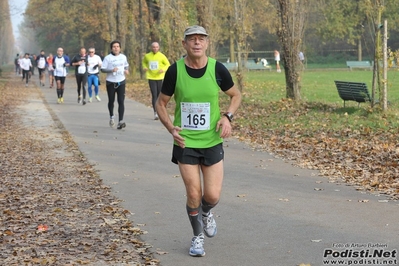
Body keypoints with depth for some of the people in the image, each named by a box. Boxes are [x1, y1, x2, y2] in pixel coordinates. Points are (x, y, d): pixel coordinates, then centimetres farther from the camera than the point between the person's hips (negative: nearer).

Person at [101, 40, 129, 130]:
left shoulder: (123, 57, 7)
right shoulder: (108, 58, -5)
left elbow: (126, 65, 23)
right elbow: (102, 69, -8)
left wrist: (127, 70, 1)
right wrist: (111, 70, -23)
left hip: (121, 82, 2)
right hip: (111, 82, -2)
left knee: (121, 101, -9)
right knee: (111, 101, 9)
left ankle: (120, 121, -14)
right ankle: (111, 116, 36)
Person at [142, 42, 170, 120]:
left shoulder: (162, 56, -3)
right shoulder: (147, 56, 4)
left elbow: (168, 65, 5)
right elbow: (144, 62, 24)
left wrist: (163, 69, -15)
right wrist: (144, 67, 3)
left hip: (160, 78, 0)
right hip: (151, 78, 0)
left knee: (160, 95, 7)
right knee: (154, 95, -8)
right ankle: (155, 112, -7)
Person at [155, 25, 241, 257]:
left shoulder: (218, 69, -9)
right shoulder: (175, 71, -10)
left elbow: (236, 95, 8)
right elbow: (161, 103, 2)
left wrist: (228, 117, -10)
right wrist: (171, 128, -14)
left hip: (212, 142, 1)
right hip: (185, 143, -1)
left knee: (213, 196, 0)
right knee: (194, 195, -1)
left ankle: (206, 213, 37)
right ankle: (197, 237, 24)